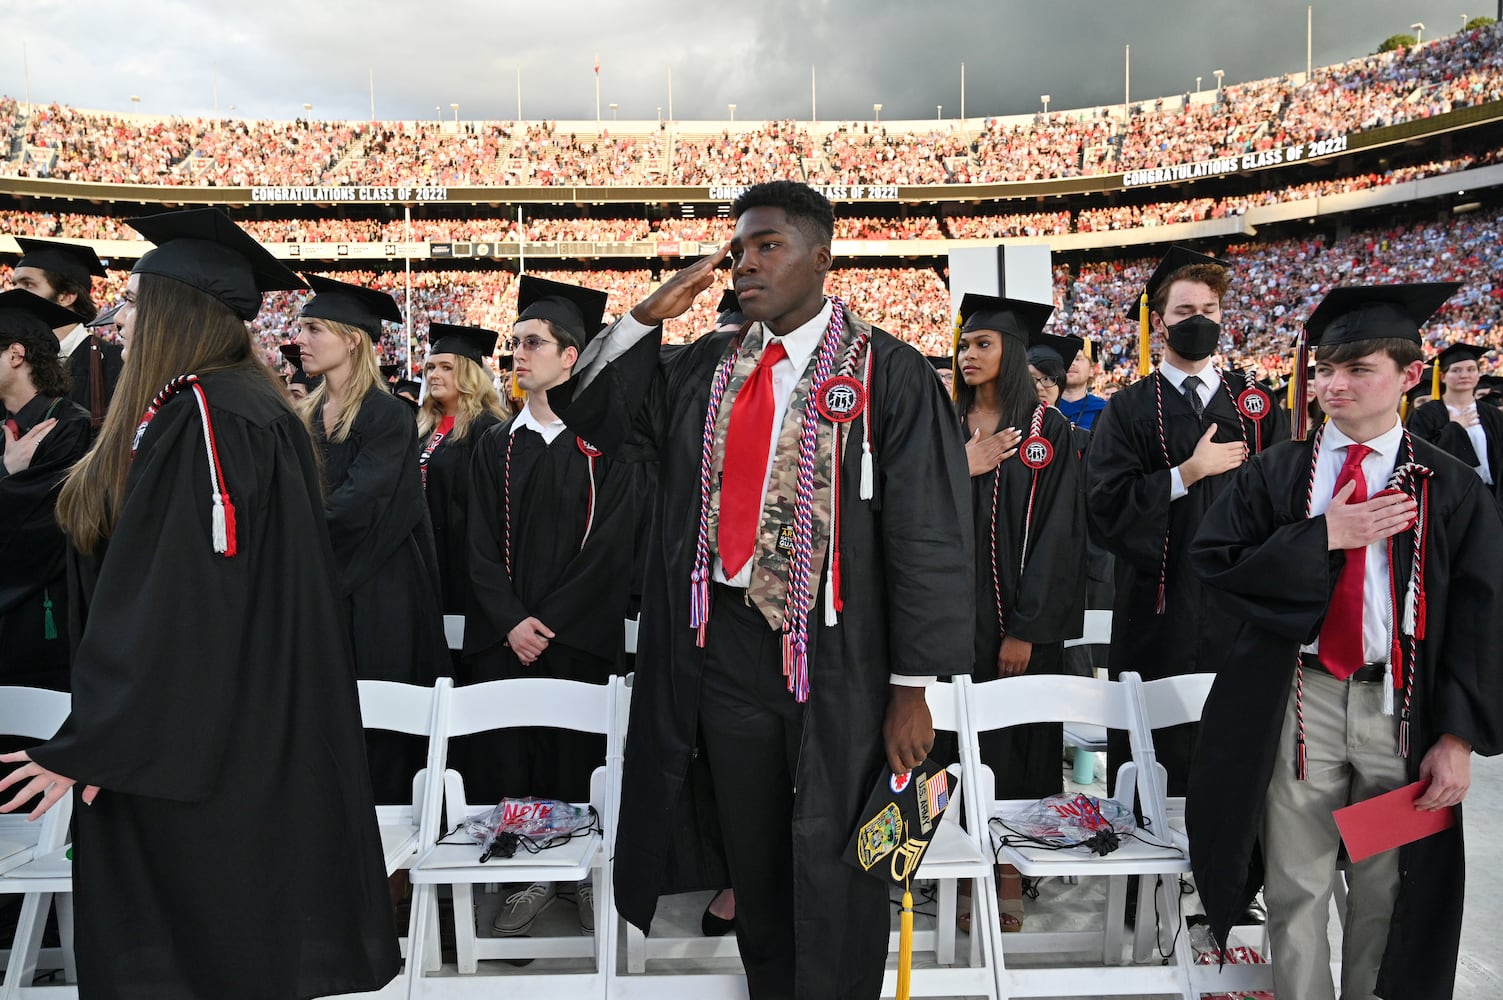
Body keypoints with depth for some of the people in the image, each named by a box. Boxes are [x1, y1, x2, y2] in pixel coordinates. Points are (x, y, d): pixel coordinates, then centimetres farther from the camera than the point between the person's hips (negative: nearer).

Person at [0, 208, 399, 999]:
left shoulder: (191, 415, -18)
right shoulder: (259, 408, 10)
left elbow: (163, 600, -22)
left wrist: (89, 746, -16)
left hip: (197, 732, -9)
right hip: (262, 728, 9)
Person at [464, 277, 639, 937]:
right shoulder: (496, 448, 10)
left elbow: (611, 545, -7)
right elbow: (481, 547, 5)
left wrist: (550, 622, -11)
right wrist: (511, 621, -10)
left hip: (583, 635, -3)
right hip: (505, 637, 3)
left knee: (579, 759, 3)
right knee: (508, 758, 3)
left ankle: (585, 875, 20)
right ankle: (530, 877, 19)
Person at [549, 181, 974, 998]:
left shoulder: (887, 373, -9)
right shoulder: (708, 367, 7)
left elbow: (926, 534, -10)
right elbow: (591, 410, 10)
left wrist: (911, 689, -11)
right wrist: (648, 314, -4)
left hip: (836, 655, -4)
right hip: (723, 644, 5)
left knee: (830, 868, 10)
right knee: (752, 855, 19)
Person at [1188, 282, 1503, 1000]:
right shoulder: (1276, 473, 2)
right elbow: (1212, 562, -5)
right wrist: (1323, 536, -15)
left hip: (1402, 709, 0)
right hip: (1298, 702, 0)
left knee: (1385, 887, 14)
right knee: (1296, 889, 9)